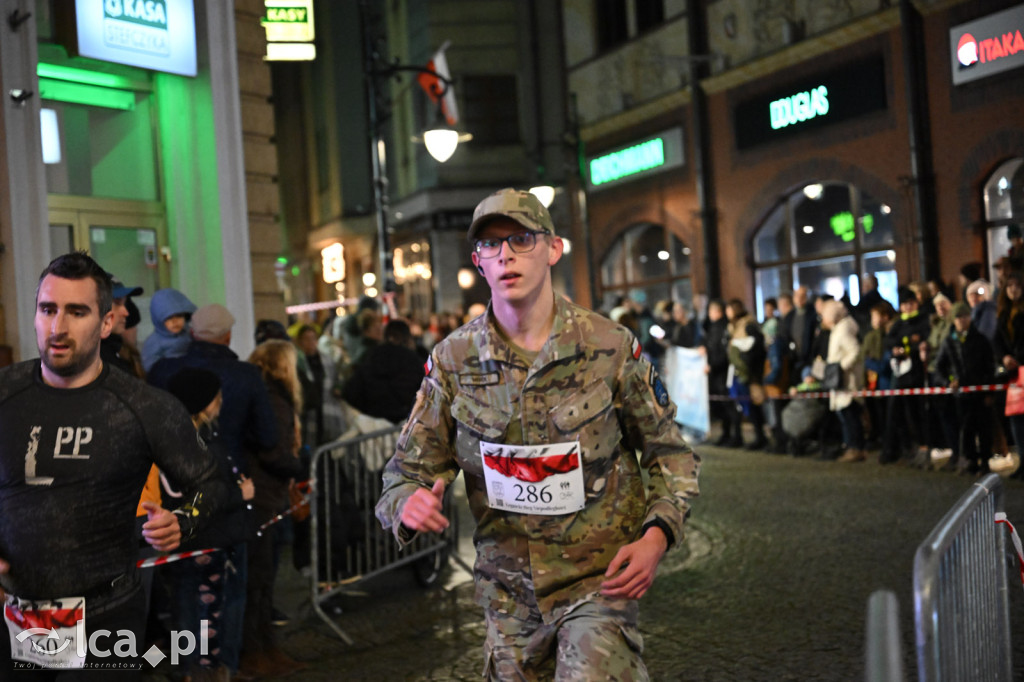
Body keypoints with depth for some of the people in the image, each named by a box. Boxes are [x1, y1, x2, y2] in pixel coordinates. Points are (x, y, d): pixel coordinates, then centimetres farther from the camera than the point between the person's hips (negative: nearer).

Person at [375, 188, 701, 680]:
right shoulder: (451, 361, -4)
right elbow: (407, 469, 2)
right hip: (507, 589, 3)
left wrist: (656, 536, -13)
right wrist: (409, 503, -22)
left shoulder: (610, 348, -8)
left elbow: (668, 452, 3)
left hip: (598, 578, -2)